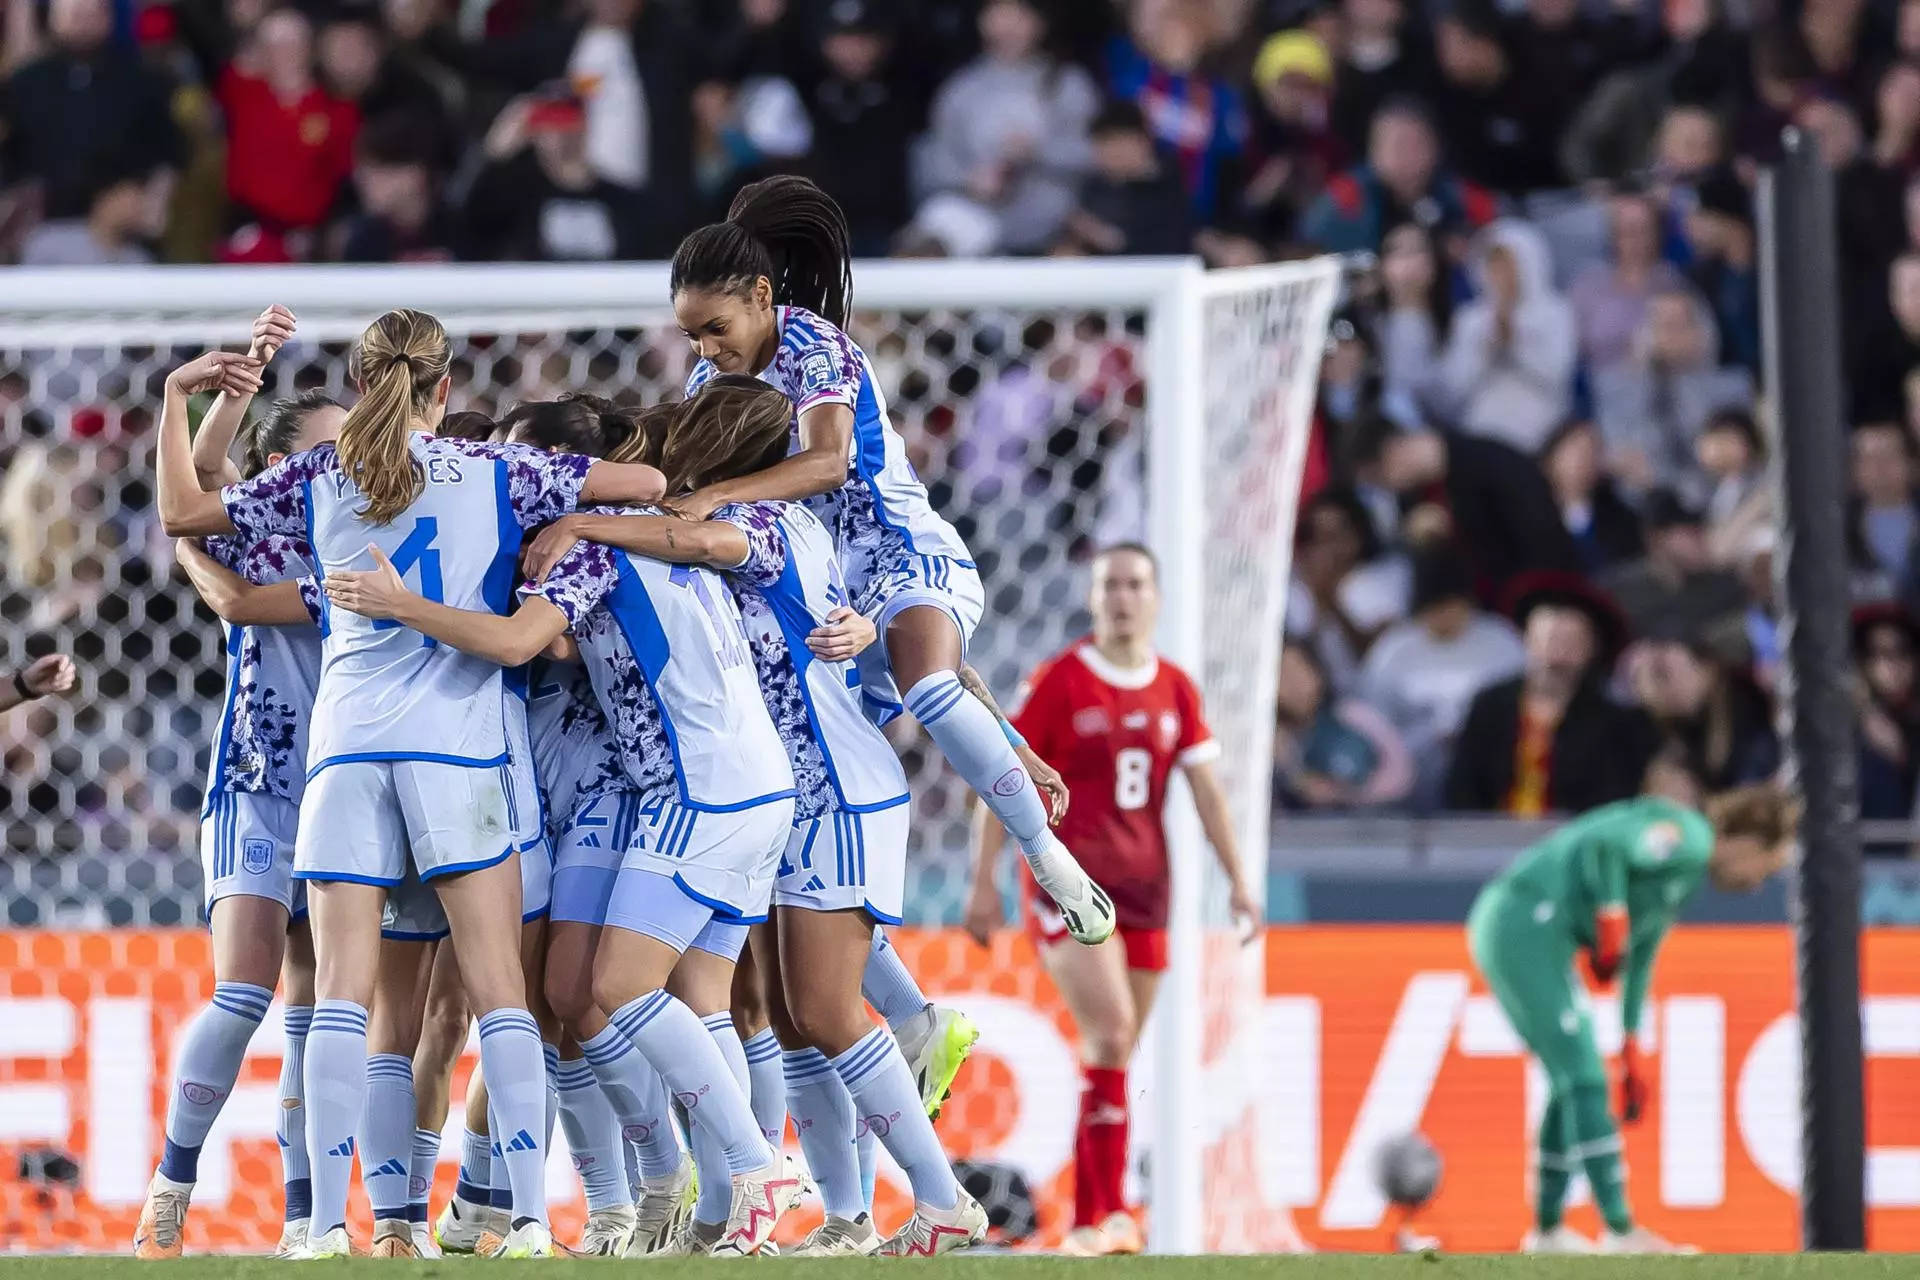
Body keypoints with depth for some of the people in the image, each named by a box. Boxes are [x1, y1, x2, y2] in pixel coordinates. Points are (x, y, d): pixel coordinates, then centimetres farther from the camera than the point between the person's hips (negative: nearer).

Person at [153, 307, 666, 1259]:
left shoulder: (319, 478, 10)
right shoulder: (494, 474, 6)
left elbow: (182, 513, 17)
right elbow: (646, 484, 5)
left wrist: (176, 396, 25)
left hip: (346, 747, 1)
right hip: (458, 746, -1)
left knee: (341, 994, -2)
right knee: (498, 990, -1)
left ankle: (328, 1221, -11)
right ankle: (530, 1217, -10)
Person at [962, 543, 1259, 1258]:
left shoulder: (1176, 690, 8)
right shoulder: (1057, 681, -4)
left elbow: (1206, 789, 11)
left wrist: (1236, 880, 4)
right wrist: (983, 883, -6)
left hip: (1143, 889, 5)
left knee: (1117, 1054, 6)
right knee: (1110, 1030, -21)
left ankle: (1087, 1222, 13)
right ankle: (1110, 1210, -20)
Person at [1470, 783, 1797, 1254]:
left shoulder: (1687, 867, 18)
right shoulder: (1689, 838, -12)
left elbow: (1640, 954, 25)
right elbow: (1604, 846, -27)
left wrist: (1631, 1050, 27)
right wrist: (1612, 926, -18)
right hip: (1529, 928, -10)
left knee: (1571, 1083, 19)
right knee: (1585, 1083, -9)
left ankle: (1547, 1230, 27)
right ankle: (1620, 1231, -9)